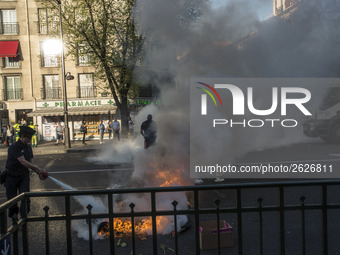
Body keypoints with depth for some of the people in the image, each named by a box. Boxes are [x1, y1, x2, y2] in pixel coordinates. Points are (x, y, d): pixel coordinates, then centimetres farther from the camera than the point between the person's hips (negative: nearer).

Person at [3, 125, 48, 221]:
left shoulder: (28, 147, 3)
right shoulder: (14, 147, -20)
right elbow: (23, 162, -29)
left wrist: (38, 173, -4)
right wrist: (38, 169, -30)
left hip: (24, 176, 4)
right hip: (12, 177, -4)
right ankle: (13, 214, 33)